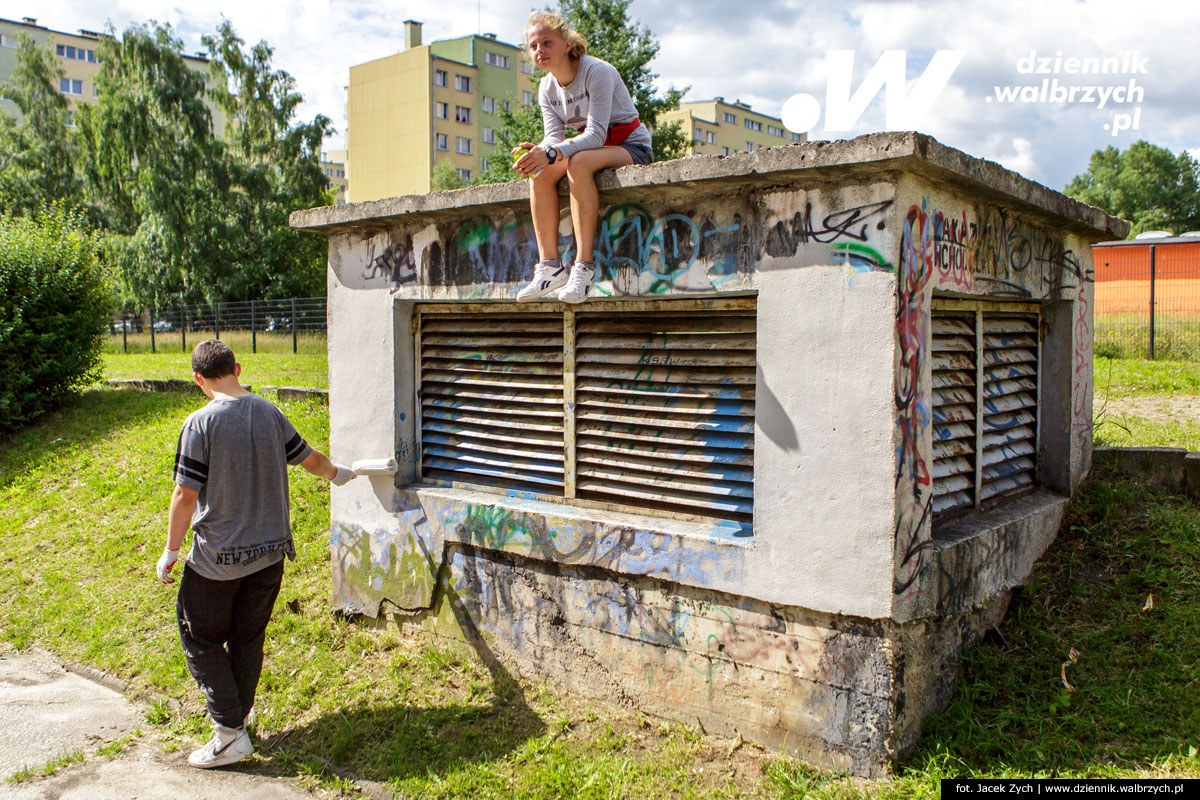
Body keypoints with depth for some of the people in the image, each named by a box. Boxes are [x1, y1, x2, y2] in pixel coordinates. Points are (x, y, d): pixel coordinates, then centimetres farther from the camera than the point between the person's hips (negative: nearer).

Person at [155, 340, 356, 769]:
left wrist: (171, 549, -3)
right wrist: (337, 474, 35)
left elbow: (185, 495, -15)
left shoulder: (201, 423, -16)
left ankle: (229, 734, 8)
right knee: (248, 638, 19)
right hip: (270, 552, 5)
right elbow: (308, 458, 14)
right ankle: (236, 715, 34)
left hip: (218, 558, -5)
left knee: (201, 638, 11)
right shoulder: (269, 413, 0)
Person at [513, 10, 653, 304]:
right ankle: (550, 266, -24)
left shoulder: (597, 72, -19)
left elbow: (596, 134, -29)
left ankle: (584, 264, -39)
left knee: (578, 163, -36)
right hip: (591, 147, 7)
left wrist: (551, 153, -43)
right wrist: (538, 151, -31)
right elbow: (554, 137, -7)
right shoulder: (546, 88, 3)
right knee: (540, 173, -20)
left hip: (632, 147, -6)